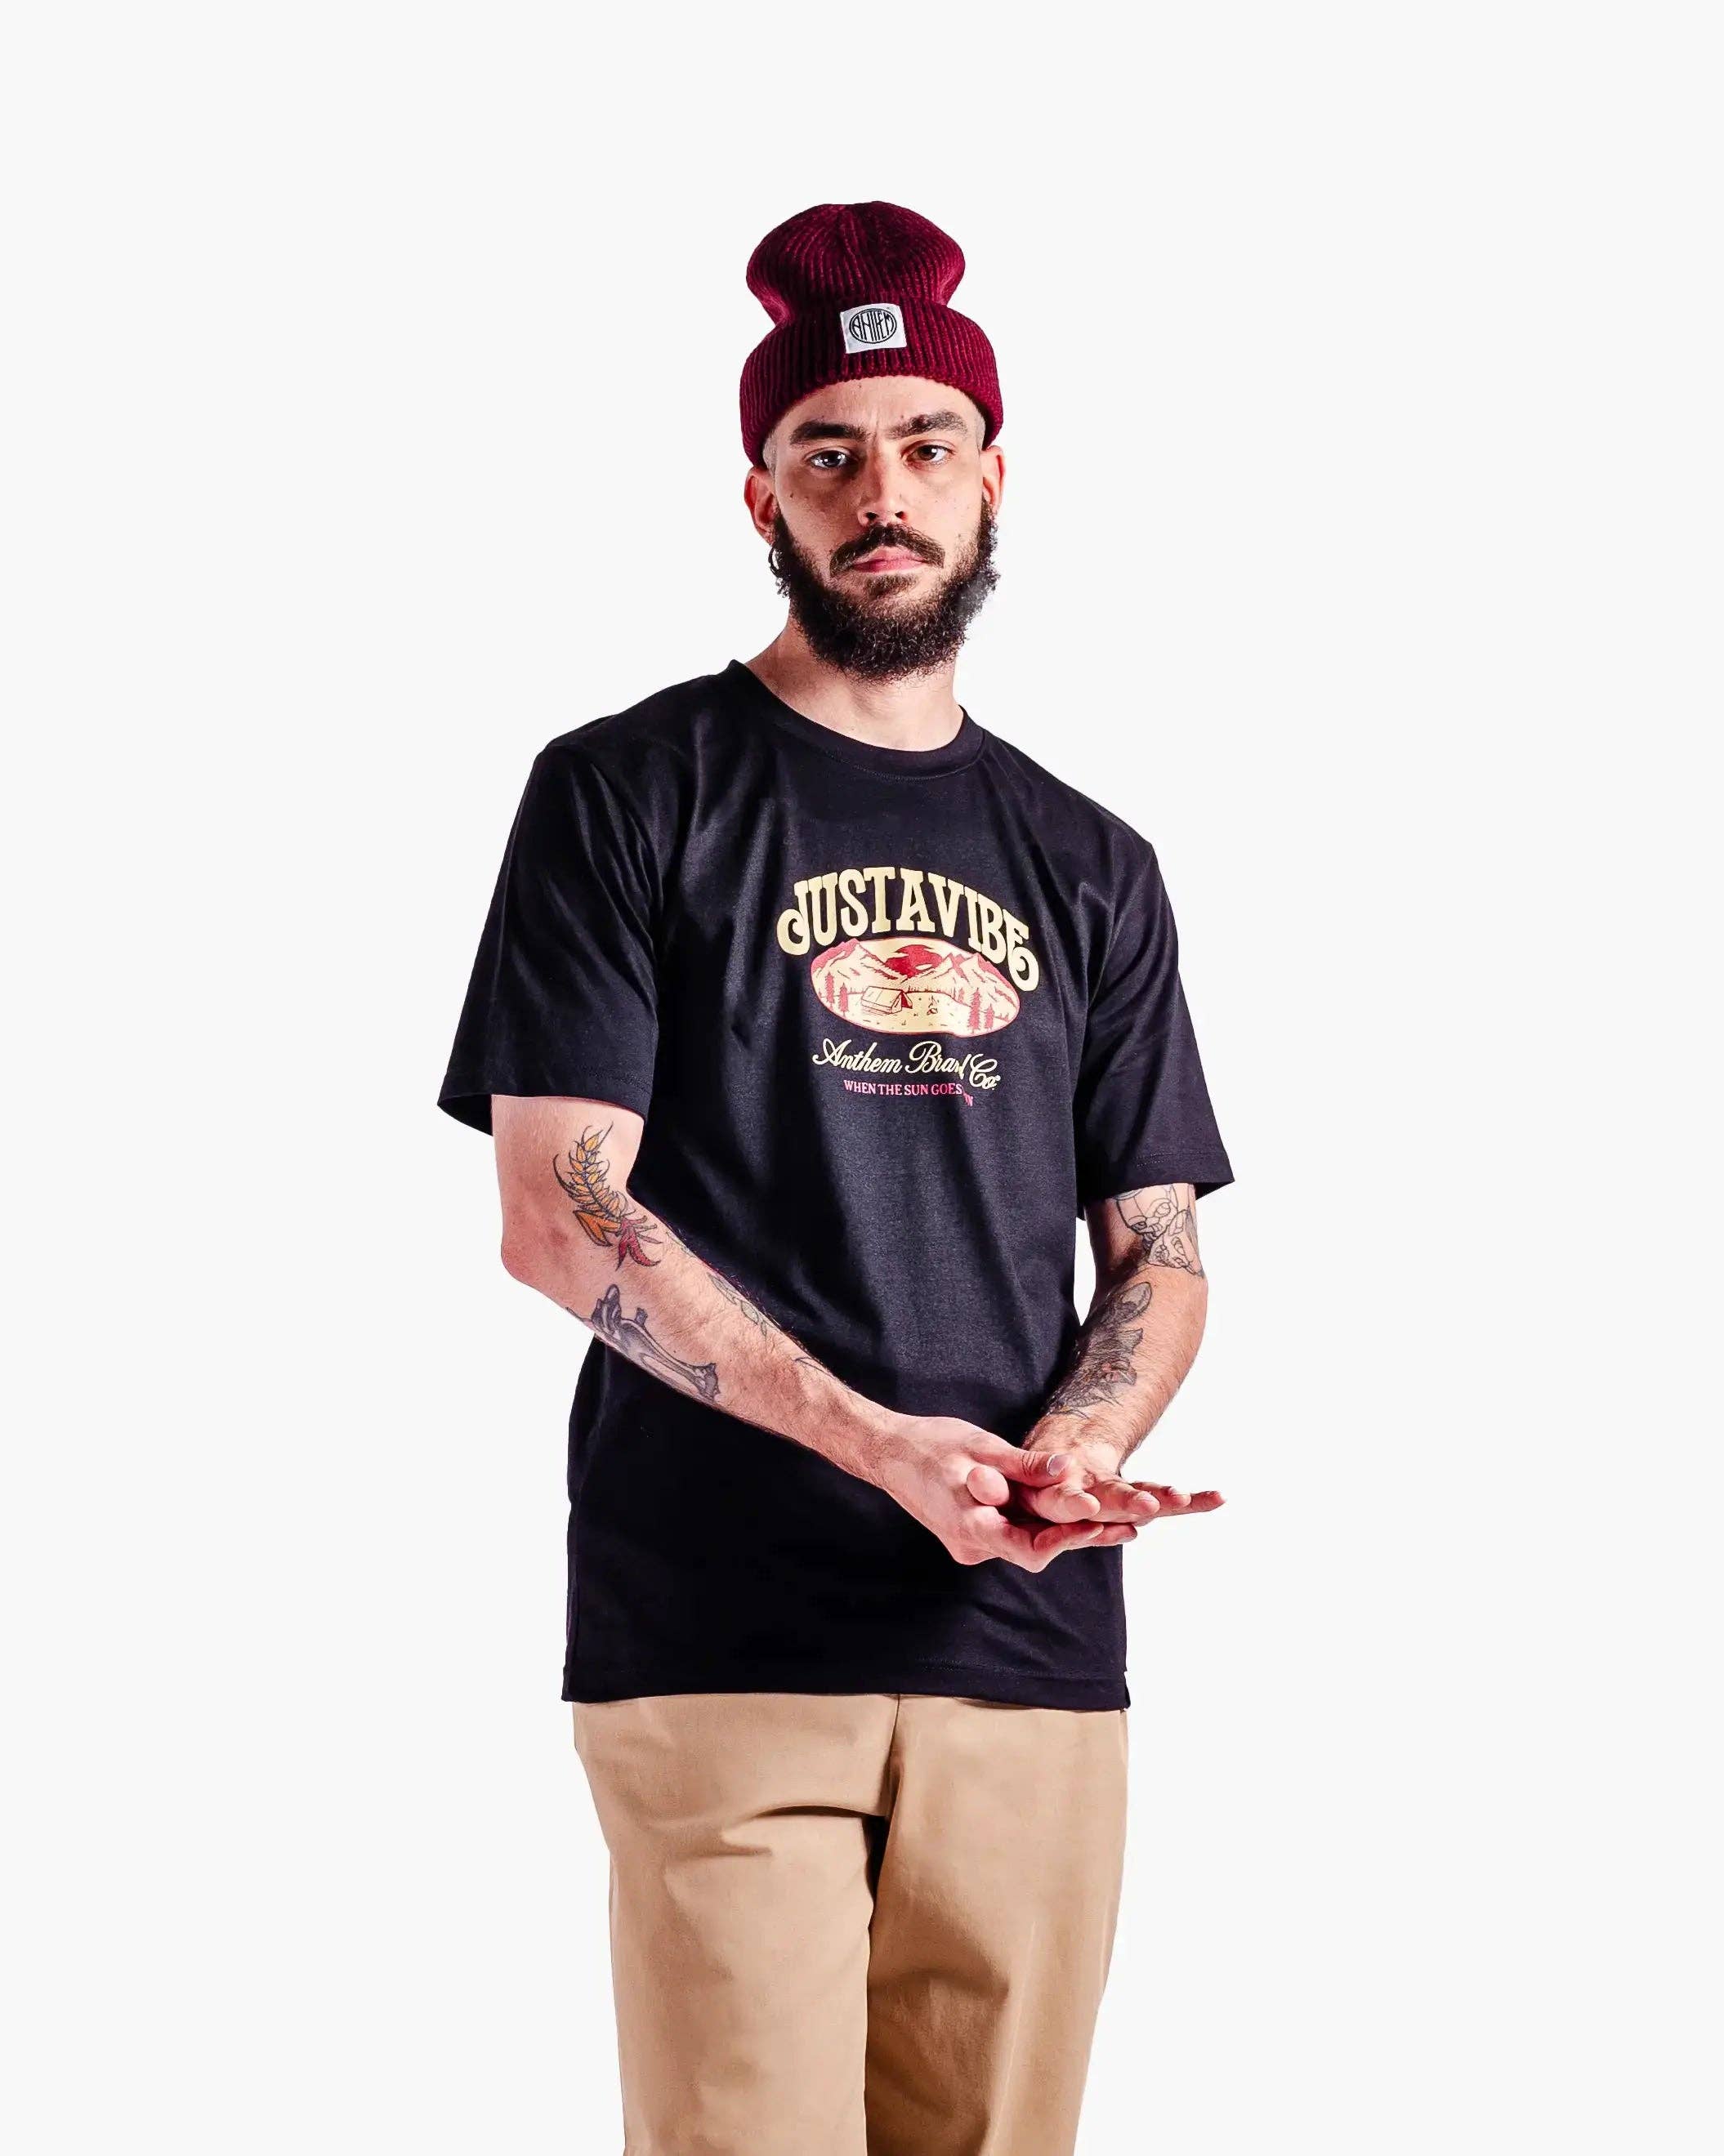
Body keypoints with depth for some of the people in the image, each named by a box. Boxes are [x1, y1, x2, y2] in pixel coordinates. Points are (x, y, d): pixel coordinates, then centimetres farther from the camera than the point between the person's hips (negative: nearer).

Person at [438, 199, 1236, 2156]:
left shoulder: (1088, 871, 18)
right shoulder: (628, 797, 5)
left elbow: (1159, 1255, 17)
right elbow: (557, 1215, -4)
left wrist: (1084, 1447, -7)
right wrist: (877, 1444, -15)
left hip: (1031, 1641, 4)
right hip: (719, 1646, -4)